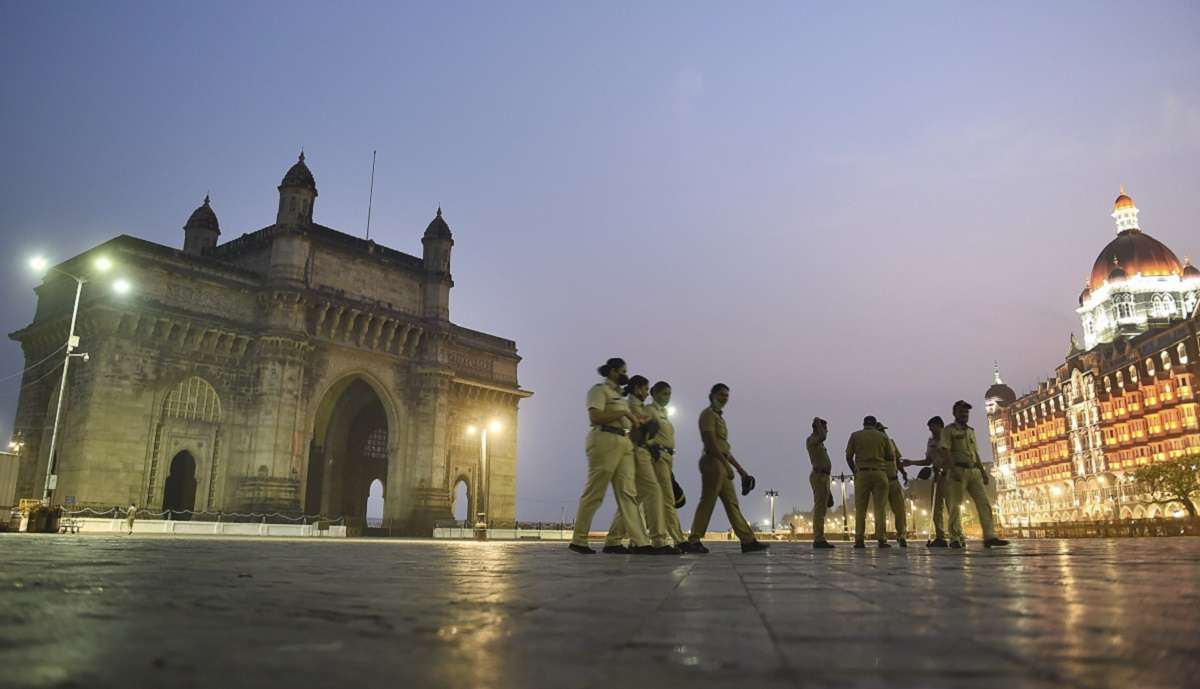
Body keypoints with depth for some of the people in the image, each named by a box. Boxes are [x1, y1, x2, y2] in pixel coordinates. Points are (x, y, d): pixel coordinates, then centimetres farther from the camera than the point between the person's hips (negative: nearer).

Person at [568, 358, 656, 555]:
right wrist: (624, 413, -12)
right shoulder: (600, 389, -1)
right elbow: (595, 418, -15)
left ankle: (639, 542, -7)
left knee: (628, 493, -1)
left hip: (624, 444, 9)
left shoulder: (618, 393, 26)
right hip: (605, 441, -8)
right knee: (594, 492, -5)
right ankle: (578, 540, 3)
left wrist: (635, 420, 9)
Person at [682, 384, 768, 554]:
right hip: (713, 462, -10)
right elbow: (710, 442, -16)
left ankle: (748, 541, 6)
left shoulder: (719, 417, 25)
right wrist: (726, 464, -21)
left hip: (722, 464, 10)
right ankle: (693, 542, -6)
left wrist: (741, 470, 21)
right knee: (707, 502, -9)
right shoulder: (708, 414, -3)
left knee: (732, 503, 6)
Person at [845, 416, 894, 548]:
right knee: (880, 508, 1)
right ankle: (881, 539, -4)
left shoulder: (855, 435, 6)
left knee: (860, 508, 2)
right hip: (880, 473, 0)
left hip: (862, 473, 0)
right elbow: (891, 457, 8)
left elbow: (848, 456, 2)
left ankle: (859, 540, -4)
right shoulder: (883, 436, 8)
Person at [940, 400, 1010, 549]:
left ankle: (989, 537, -6)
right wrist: (953, 470, -21)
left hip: (974, 471, 7)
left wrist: (983, 471, 13)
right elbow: (946, 451, -10)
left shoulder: (971, 431, 22)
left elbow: (976, 453, 23)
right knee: (955, 505, -4)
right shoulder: (948, 430, 1)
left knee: (984, 503, -4)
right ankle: (955, 539, -1)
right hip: (958, 470, -6)